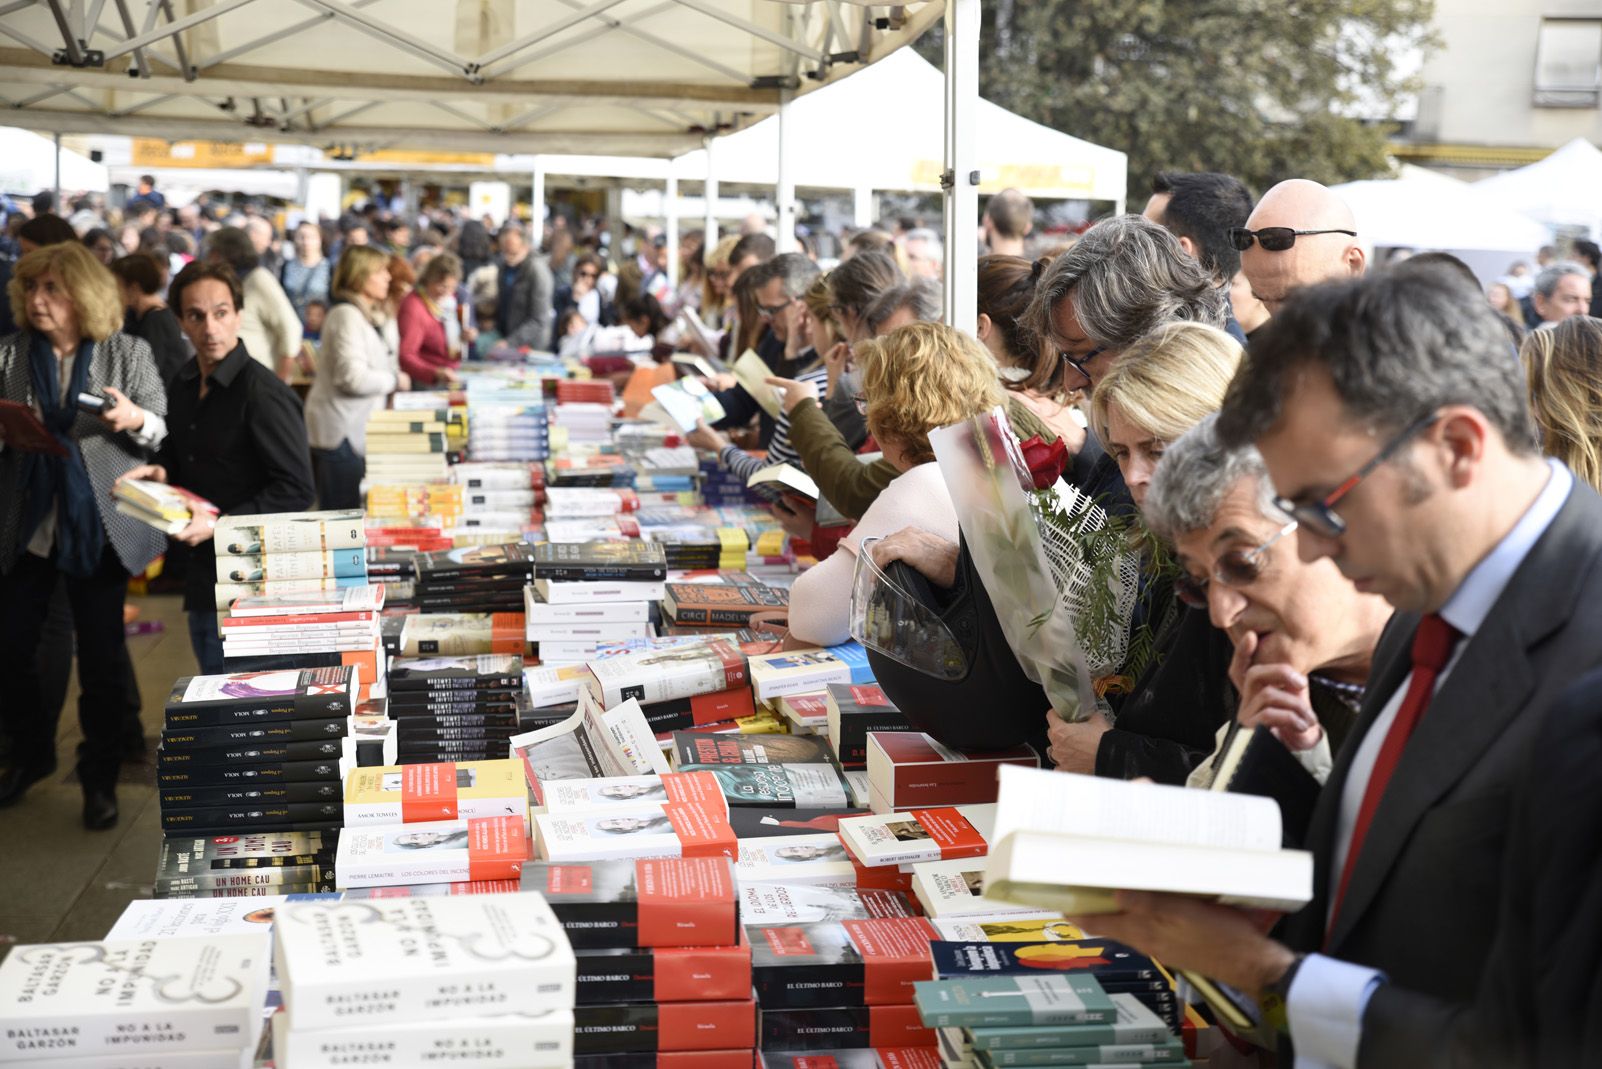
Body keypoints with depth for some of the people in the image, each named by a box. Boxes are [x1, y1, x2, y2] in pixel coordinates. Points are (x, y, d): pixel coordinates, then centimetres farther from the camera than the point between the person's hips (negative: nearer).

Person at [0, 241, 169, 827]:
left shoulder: (129, 353, -1)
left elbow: (165, 431, -1)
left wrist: (135, 419, -22)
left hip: (98, 528, -2)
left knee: (102, 657, 3)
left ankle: (101, 776, 18)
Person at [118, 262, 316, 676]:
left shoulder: (264, 393, -17)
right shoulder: (184, 385, 9)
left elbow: (296, 490, -19)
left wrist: (221, 524, -22)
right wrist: (159, 471, 3)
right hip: (202, 577, 9)